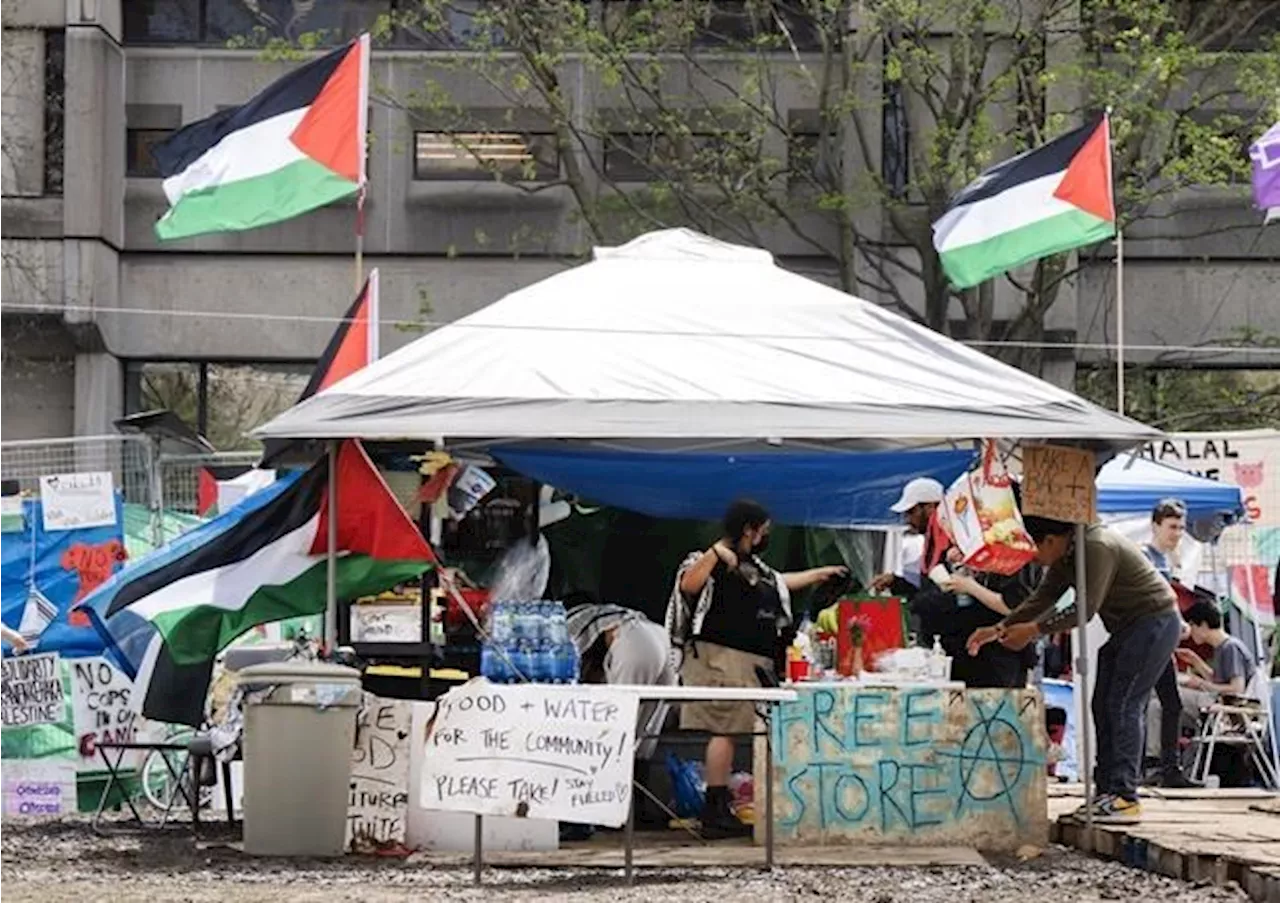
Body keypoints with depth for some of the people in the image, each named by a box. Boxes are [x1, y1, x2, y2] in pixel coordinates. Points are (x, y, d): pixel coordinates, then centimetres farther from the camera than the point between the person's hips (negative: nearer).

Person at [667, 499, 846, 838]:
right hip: (722, 658, -10)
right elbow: (688, 585, -23)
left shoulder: (753, 566, 24)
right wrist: (715, 553, -28)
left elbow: (780, 582, 42)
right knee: (724, 731, -15)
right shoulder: (718, 563, -6)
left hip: (755, 663, 10)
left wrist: (820, 574, 51)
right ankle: (715, 813, -17)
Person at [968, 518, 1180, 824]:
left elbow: (1087, 607, -27)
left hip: (1155, 620, -10)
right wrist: (1000, 629, 0)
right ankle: (1107, 790, 8)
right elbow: (1042, 598, 10)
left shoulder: (1097, 548, -24)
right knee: (1104, 706, 7)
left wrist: (1033, 630, -25)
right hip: (1128, 626, 10)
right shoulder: (1065, 556, 6)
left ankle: (1125, 797, -16)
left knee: (1123, 704, -14)